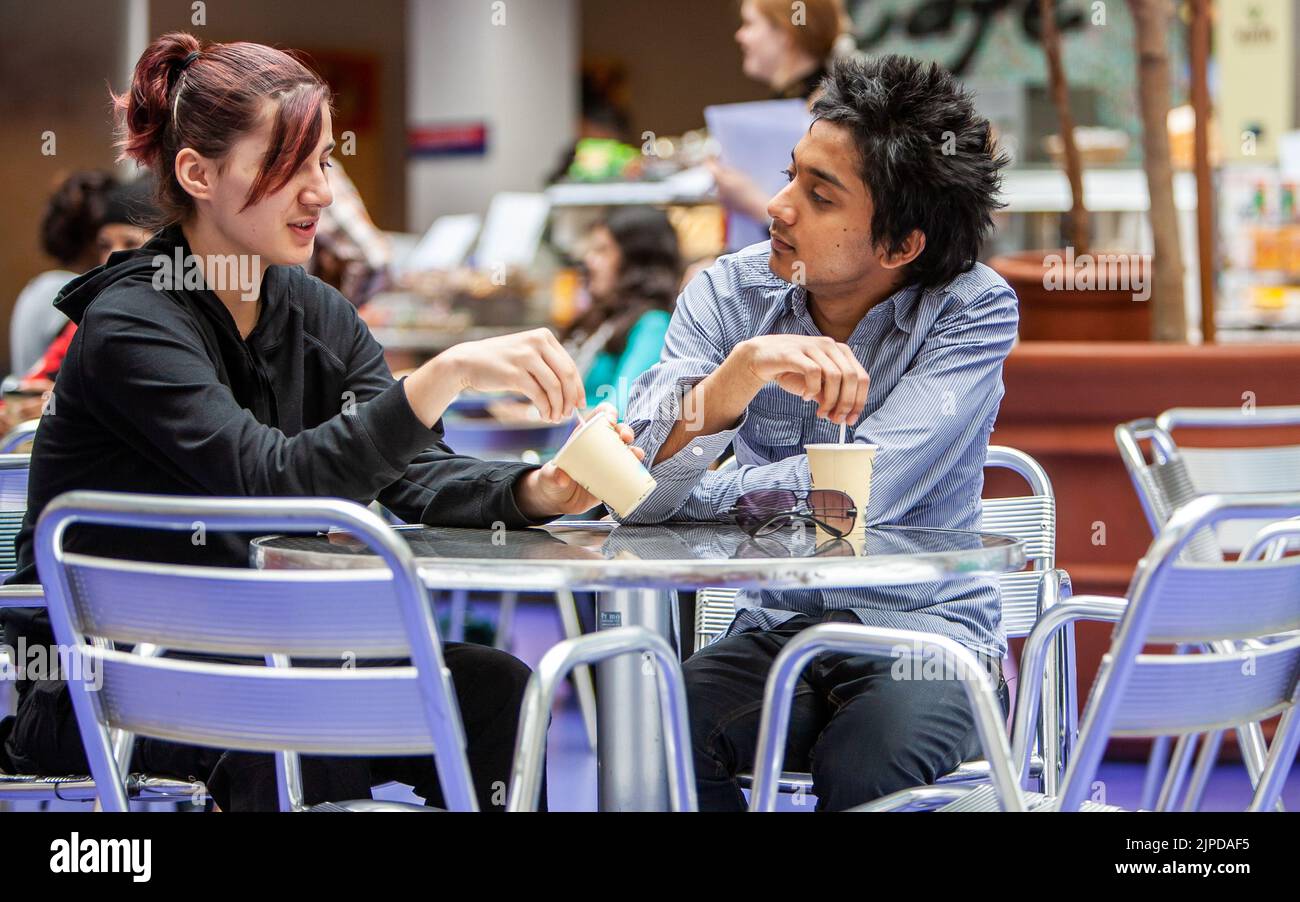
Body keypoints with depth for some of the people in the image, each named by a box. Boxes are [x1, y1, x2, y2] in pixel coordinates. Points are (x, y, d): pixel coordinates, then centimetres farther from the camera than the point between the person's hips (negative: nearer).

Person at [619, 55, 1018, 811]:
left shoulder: (972, 310, -9)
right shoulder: (729, 294, -1)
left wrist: (680, 496, -12)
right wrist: (744, 370, -32)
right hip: (774, 629, 3)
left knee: (864, 772, -35)